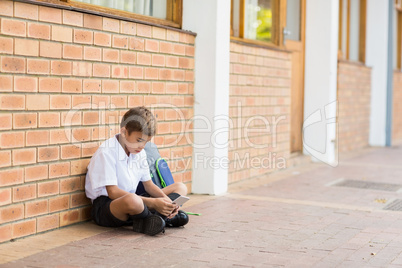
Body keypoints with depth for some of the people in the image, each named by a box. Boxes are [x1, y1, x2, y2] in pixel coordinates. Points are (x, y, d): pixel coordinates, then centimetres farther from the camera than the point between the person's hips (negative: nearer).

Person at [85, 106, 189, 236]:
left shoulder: (140, 153, 10)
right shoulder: (106, 152, -16)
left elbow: (149, 185, 15)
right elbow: (113, 192, -23)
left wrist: (166, 200, -8)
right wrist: (153, 203, -27)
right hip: (105, 206, -9)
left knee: (180, 187, 5)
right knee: (132, 200, -44)